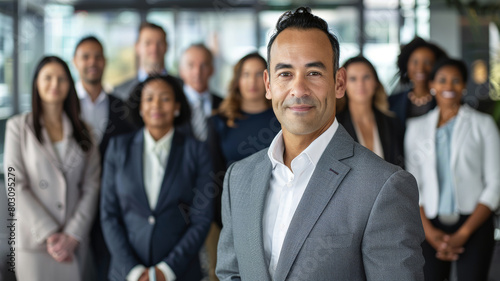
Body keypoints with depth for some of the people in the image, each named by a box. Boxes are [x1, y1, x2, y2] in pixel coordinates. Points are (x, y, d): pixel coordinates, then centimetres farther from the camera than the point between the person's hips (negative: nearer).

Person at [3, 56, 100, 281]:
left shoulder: (82, 131, 9)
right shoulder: (18, 126, 1)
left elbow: (91, 186, 3)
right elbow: (17, 186, -5)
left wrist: (73, 235, -9)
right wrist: (48, 235, -11)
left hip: (74, 242, 2)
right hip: (33, 240, -2)